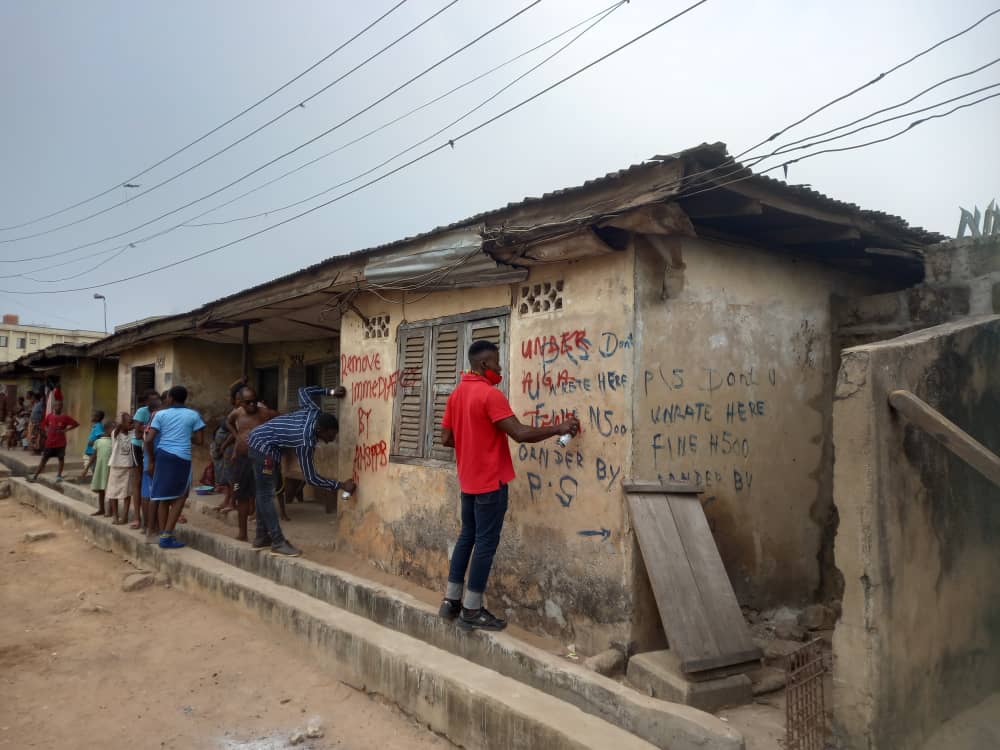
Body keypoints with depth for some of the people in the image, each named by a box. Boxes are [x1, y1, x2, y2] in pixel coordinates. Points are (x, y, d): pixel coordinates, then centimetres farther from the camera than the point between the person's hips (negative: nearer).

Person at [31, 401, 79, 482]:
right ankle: (35, 477, 7)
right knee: (44, 459, 4)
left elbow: (76, 424, -8)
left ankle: (59, 475, 19)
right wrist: (46, 431, 4)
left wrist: (66, 430, -12)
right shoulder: (49, 416, 1)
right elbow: (44, 424, 21)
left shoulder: (64, 418, -8)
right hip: (49, 442, 2)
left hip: (60, 443, -2)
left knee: (61, 458, 6)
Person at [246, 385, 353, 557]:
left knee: (262, 493, 13)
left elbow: (303, 390, 14)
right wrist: (342, 485, -21)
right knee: (266, 495, -8)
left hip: (257, 440, 10)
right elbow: (311, 478, -21)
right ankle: (278, 543, -6)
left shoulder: (314, 412, -7)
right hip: (263, 447, -10)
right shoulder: (305, 441, -27)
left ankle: (262, 537, 21)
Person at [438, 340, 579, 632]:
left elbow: (446, 438, 11)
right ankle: (472, 611, 7)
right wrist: (559, 428, -14)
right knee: (486, 542, 0)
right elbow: (521, 434, -23)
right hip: (491, 481, -9)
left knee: (467, 536, 17)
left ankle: (452, 601, 22)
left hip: (468, 480, 9)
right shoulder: (490, 394, -18)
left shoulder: (456, 394, 8)